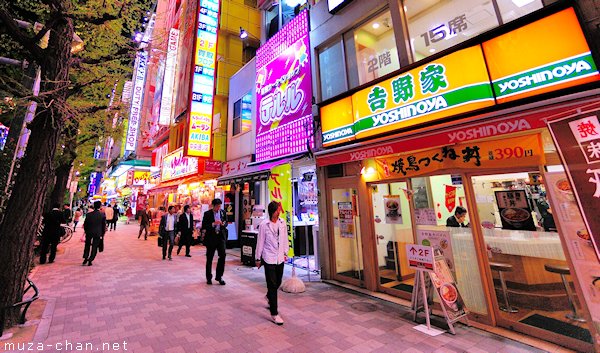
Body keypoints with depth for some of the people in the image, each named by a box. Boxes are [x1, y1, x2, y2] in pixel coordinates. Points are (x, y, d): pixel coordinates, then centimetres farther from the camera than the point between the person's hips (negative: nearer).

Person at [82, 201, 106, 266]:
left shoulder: (89, 214, -4)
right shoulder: (103, 215, -9)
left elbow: (85, 224, 2)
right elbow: (104, 226, -4)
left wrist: (86, 231, 17)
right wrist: (102, 235, 8)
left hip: (89, 232, 2)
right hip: (98, 233, -2)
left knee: (87, 246, 20)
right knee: (94, 247, 8)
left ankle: (85, 259, 17)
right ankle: (90, 261, 8)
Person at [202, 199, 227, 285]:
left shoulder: (223, 212, 4)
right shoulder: (207, 214, -5)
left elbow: (226, 223, 10)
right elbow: (204, 226, -8)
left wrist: (223, 224, -13)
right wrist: (213, 224, -22)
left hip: (221, 237, 2)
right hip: (211, 237, -2)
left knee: (222, 256, -5)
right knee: (209, 258, 10)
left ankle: (219, 276, 12)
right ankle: (209, 277, 27)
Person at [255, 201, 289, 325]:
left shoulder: (282, 223, -1)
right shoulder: (264, 225, -12)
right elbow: (260, 242, -5)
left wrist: (285, 253, 12)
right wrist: (258, 258, 1)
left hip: (280, 258, 5)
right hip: (269, 258, -5)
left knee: (278, 283, 18)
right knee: (272, 285, 1)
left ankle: (269, 297, 49)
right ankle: (274, 314, 14)